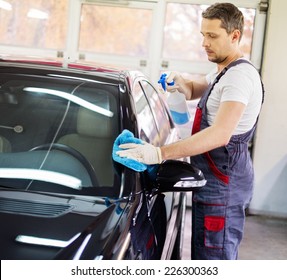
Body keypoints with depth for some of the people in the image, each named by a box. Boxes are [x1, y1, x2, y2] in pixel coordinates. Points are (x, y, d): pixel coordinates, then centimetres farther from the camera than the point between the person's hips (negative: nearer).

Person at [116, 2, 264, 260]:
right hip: (214, 182, 10)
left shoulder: (240, 75, -19)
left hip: (223, 188, -10)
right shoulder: (223, 71, 15)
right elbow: (193, 91, 32)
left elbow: (220, 134, -31)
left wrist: (160, 154, -37)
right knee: (221, 258, 18)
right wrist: (179, 80, 6)